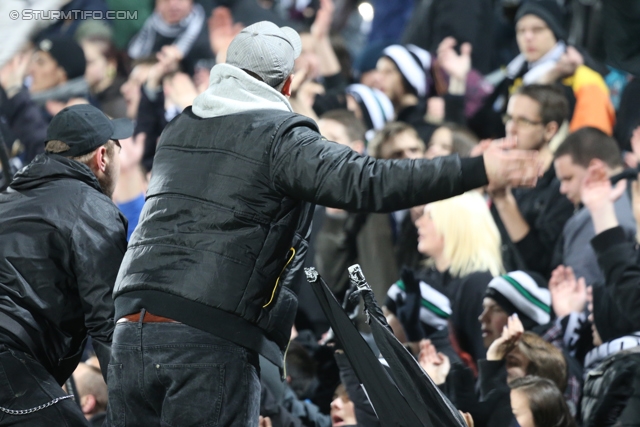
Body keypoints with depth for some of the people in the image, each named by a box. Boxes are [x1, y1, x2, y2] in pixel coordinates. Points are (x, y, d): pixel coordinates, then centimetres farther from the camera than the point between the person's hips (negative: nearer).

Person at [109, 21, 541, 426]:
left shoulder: (177, 131, 19)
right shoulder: (279, 138, -3)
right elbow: (367, 182, -14)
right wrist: (479, 170, -15)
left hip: (131, 331, 6)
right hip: (210, 341, -6)